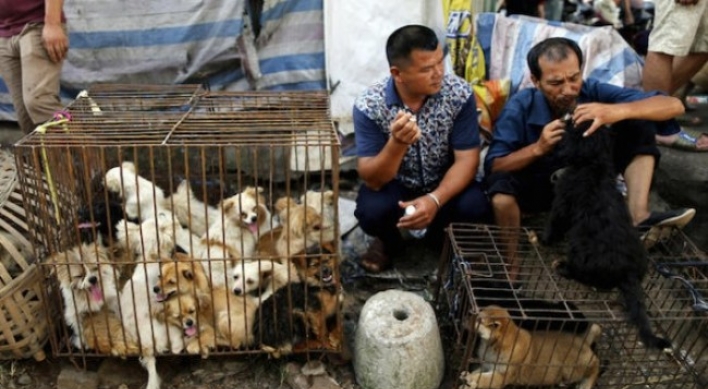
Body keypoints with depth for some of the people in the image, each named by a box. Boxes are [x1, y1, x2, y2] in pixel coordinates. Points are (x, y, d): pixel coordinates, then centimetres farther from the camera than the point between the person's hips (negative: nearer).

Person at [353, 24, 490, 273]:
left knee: (476, 206, -27)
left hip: (443, 183, 2)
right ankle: (389, 241, 8)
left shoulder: (460, 94, -20)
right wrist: (397, 144, -45)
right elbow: (372, 180, -25)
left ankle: (440, 235, 10)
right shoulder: (369, 105, -24)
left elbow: (467, 160, -18)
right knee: (370, 211, -31)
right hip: (393, 185, -1)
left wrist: (435, 199, -35)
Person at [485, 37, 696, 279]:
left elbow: (674, 105, -23)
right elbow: (493, 167, -24)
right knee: (502, 186, -37)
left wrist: (619, 111, -42)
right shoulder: (520, 107, -21)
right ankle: (511, 263, -15)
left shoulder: (593, 92, -17)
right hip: (538, 186, -2)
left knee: (639, 125, -12)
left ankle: (638, 215, -25)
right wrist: (537, 148, -39)